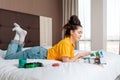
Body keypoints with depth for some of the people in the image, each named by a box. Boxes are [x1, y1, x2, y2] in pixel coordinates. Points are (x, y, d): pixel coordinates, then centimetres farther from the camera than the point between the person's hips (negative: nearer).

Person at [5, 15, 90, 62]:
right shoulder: (66, 43, -29)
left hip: (42, 52, 8)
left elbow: (71, 57, 6)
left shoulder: (72, 43, -1)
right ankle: (19, 35, 11)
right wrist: (79, 55, -23)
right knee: (8, 57, 6)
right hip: (38, 54, -8)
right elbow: (66, 61, -33)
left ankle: (21, 36, 22)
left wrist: (80, 56, -10)